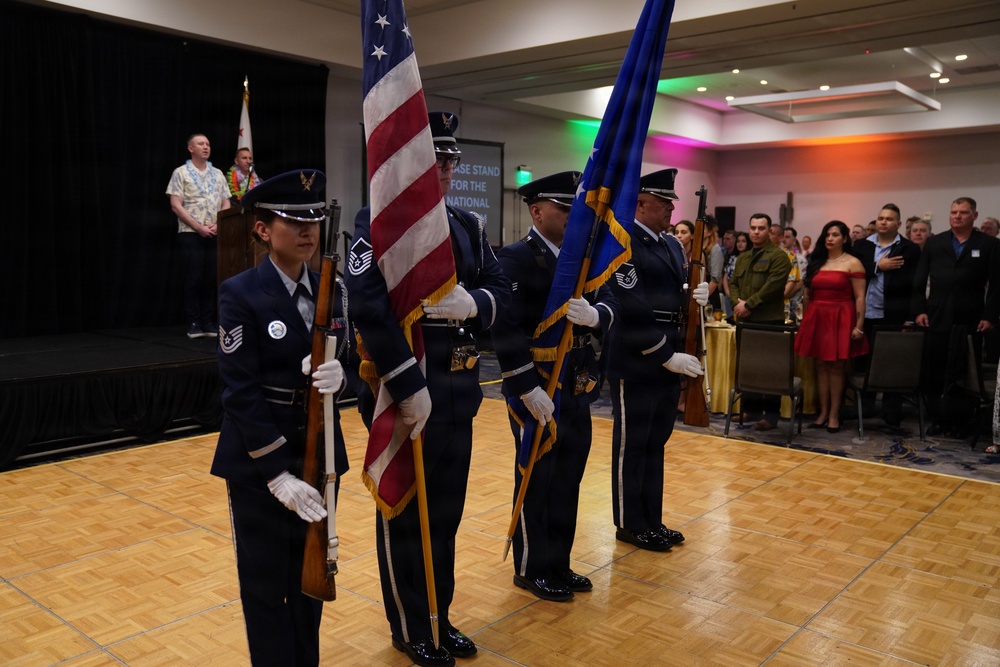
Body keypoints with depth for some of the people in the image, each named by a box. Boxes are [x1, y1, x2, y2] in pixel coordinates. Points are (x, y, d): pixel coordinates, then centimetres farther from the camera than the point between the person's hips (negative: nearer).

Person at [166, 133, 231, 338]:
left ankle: (209, 322, 11)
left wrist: (217, 224, -6)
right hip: (190, 235, -4)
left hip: (214, 235, 4)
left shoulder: (218, 174, 13)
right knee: (194, 279, -4)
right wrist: (199, 227, -13)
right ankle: (194, 324, 3)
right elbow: (176, 206, -7)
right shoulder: (181, 173, 0)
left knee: (211, 279, 4)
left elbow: (226, 205, 12)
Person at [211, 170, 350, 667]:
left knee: (311, 572, 18)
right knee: (266, 582, 9)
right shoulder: (240, 294, -13)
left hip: (319, 448, 5)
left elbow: (347, 361, 6)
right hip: (259, 455, -5)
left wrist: (338, 375, -19)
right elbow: (240, 394, -16)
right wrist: (276, 474, -20)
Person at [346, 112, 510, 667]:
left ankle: (440, 618, 35)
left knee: (445, 513, 18)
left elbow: (503, 292, 8)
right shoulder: (378, 222, -12)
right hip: (403, 391, -6)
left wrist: (475, 304, -16)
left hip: (458, 392, 7)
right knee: (404, 517, 10)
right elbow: (369, 308, -23)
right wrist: (409, 388, -26)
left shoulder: (469, 225, 11)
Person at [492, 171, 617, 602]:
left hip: (578, 390, 8)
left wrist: (595, 314, -24)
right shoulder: (516, 258, -12)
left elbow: (609, 302, 0)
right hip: (538, 392, -7)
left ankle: (559, 565, 33)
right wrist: (529, 389, -25)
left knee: (568, 480, 17)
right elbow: (507, 328, -21)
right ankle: (532, 570, 24)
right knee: (536, 481, 6)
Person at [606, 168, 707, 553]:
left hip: (668, 361, 9)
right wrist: (667, 356, -20)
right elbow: (631, 311, -21)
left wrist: (696, 296, -2)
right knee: (631, 446, 5)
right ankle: (630, 525, 19)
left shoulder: (672, 246, 14)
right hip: (636, 365, -8)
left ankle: (652, 520, 29)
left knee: (655, 444, 16)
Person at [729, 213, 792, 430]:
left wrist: (749, 304, -16)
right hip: (745, 320, 7)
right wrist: (737, 303, -4)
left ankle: (771, 414, 2)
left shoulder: (779, 256, -5)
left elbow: (772, 286, -15)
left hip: (770, 320, -7)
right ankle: (751, 407, 22)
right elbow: (733, 283, 16)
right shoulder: (742, 258, 19)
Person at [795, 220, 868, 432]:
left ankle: (834, 415, 4)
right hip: (816, 319, 5)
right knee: (821, 365, 6)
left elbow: (860, 297, -7)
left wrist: (859, 326, -14)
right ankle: (823, 413, 11)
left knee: (836, 366, -2)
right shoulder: (816, 262, 13)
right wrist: (806, 320, 11)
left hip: (840, 319, -5)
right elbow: (807, 294, 17)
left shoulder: (852, 263, -2)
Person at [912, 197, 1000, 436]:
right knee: (933, 371, 1)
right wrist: (919, 310, -1)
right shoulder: (934, 243, 10)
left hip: (970, 321, -2)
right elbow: (919, 280, 8)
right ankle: (939, 418, 11)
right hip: (937, 319, 2)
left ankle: (960, 420, 16)